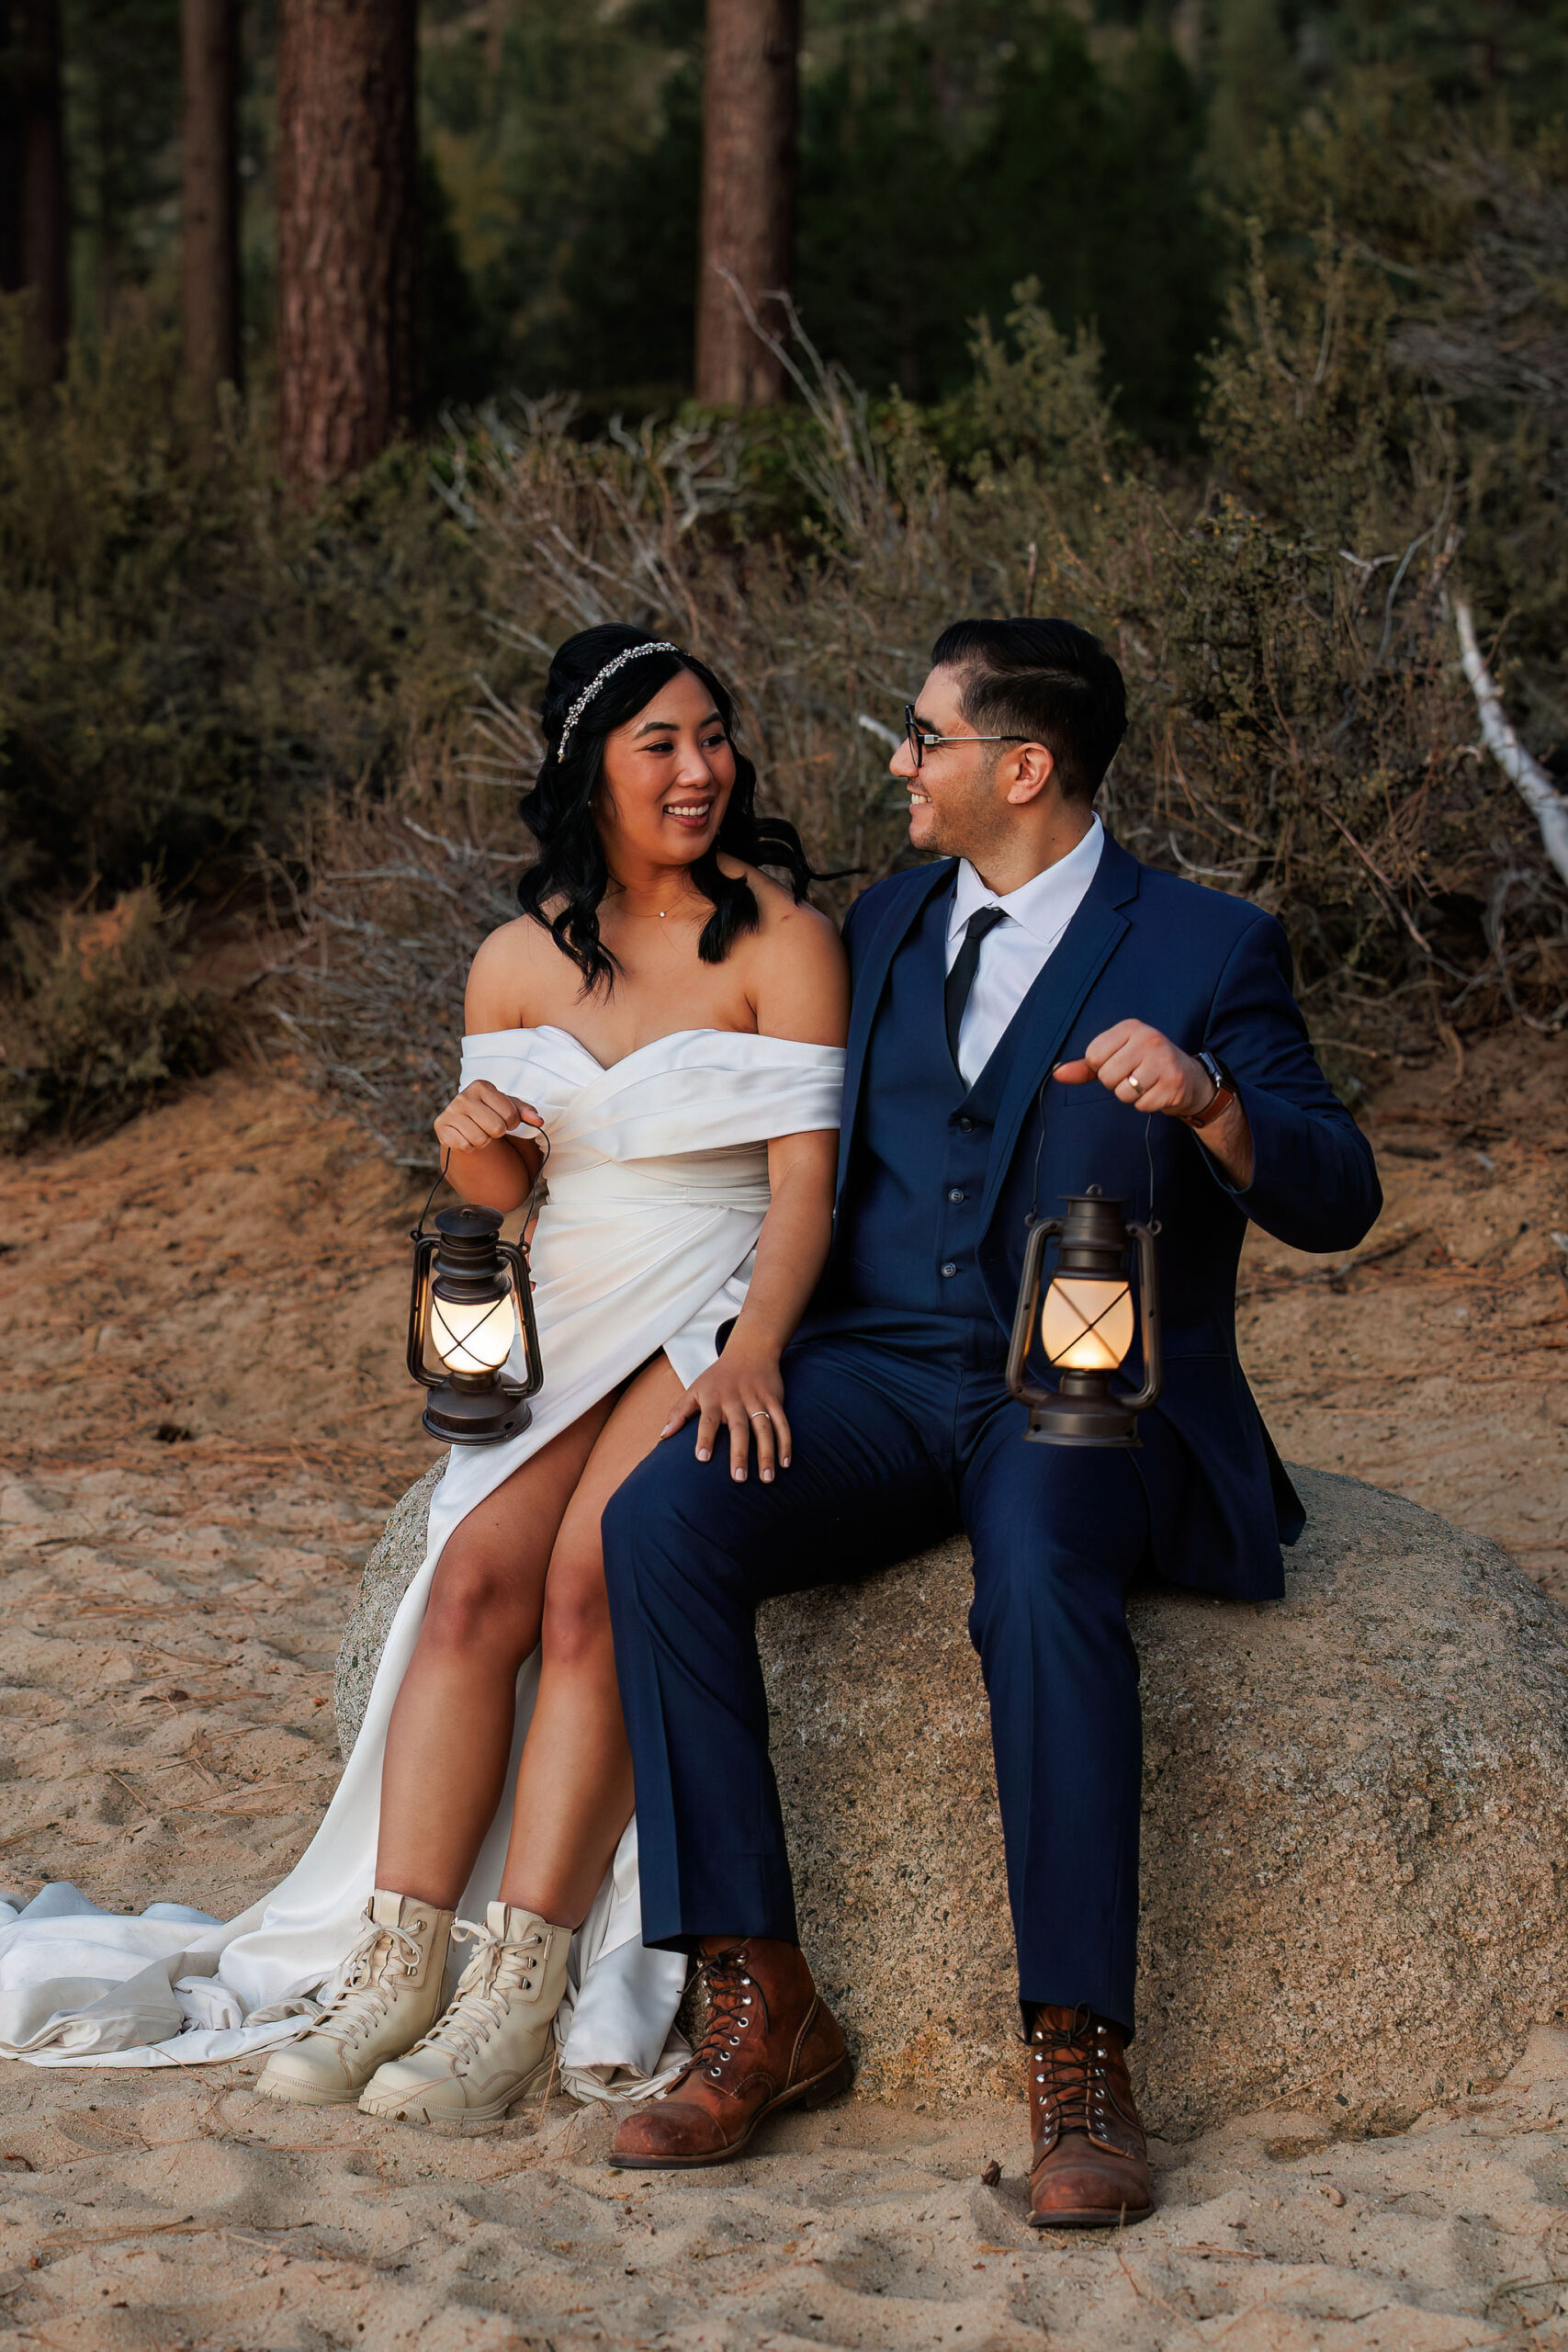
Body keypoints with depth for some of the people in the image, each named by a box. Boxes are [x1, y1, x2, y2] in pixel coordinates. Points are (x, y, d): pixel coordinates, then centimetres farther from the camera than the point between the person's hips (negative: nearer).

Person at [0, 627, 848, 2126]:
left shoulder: (781, 939, -4)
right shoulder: (520, 961, 10)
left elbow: (805, 1177, -12)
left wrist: (751, 1353, -28)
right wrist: (474, 1140, -8)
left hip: (718, 1329, -4)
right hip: (561, 1330, 4)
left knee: (587, 1578, -28)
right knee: (474, 1577, -21)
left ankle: (518, 1997, -29)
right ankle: (393, 1967, -22)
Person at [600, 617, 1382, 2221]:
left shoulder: (1203, 950, 2)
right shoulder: (885, 927, 17)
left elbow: (1334, 1201, -5)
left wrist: (1207, 1099, -25)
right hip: (879, 1380, 4)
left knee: (1041, 1572, -40)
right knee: (658, 1517, -27)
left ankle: (1078, 2059, -35)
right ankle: (759, 2010, -25)